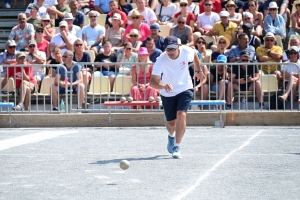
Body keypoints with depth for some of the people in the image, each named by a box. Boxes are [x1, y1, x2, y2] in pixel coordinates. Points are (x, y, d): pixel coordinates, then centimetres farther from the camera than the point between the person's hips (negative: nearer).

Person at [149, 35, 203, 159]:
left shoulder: (186, 51, -20)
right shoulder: (161, 61, -28)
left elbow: (195, 56, 7)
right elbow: (152, 81, -37)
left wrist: (198, 71, 12)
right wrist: (163, 86, -56)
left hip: (185, 89, 0)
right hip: (168, 94, 0)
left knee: (181, 115, -23)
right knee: (171, 123, 11)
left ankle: (177, 147, -17)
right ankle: (171, 137, 49)